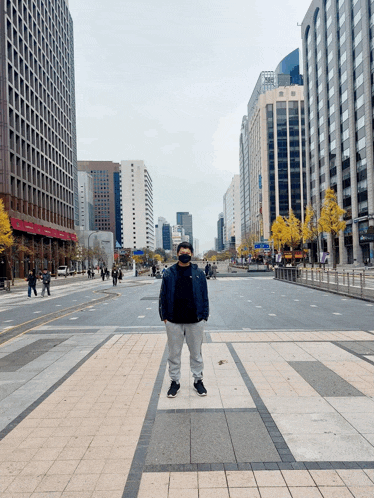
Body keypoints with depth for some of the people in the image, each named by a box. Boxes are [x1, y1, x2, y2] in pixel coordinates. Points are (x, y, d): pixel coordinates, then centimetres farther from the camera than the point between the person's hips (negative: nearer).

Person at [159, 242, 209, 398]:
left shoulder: (198, 273, 3)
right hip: (174, 321, 0)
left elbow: (204, 296, 5)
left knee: (196, 352, 12)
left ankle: (198, 380, 28)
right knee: (174, 353, 10)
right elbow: (163, 296, 5)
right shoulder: (169, 273, 2)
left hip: (195, 321, 0)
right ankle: (175, 381, 26)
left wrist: (204, 315, 0)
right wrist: (164, 316, 1)